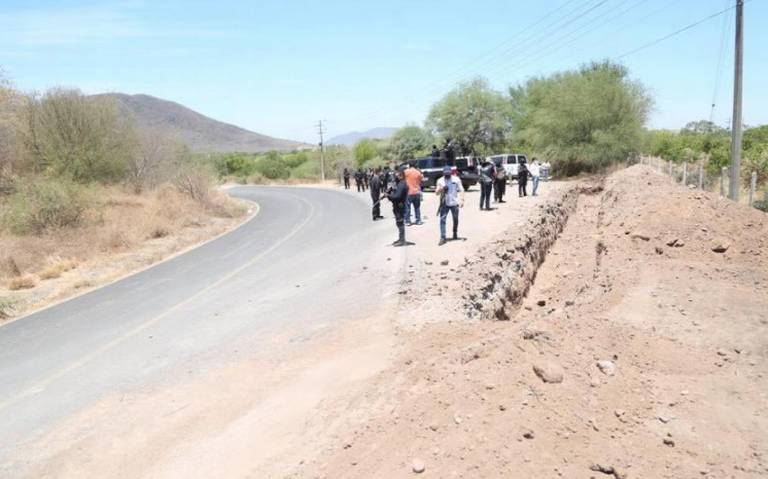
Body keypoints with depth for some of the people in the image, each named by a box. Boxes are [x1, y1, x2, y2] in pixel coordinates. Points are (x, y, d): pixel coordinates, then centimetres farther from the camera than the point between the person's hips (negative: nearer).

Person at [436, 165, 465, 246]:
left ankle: (455, 234, 36)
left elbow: (461, 190, 1)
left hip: (454, 203, 0)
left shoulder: (456, 179, -1)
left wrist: (462, 200, -10)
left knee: (455, 220, 13)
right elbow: (437, 192, 2)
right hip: (444, 204, 0)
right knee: (442, 220, -11)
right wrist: (442, 188, -19)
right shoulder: (440, 181, 2)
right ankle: (442, 238, -11)